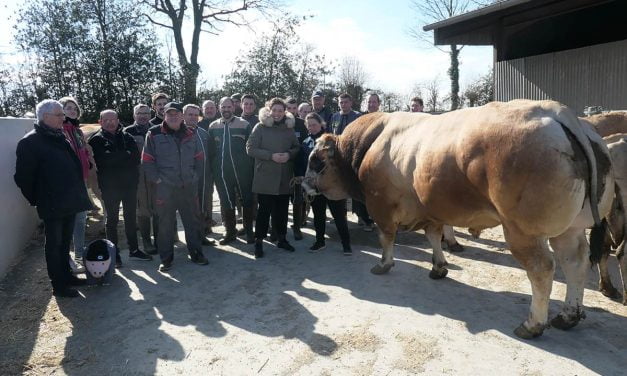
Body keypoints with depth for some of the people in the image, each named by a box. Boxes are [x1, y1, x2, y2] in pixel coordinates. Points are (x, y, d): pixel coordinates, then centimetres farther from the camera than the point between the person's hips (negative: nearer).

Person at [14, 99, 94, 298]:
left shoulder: (61, 138, 12)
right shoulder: (30, 142, -11)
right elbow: (23, 177, -12)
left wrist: (78, 194, 13)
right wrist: (38, 199, -6)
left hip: (70, 202, 7)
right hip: (52, 206, -7)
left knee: (65, 242, 18)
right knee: (54, 244, 3)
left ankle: (66, 275, 31)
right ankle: (58, 285, 12)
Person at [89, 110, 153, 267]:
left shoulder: (127, 137, 9)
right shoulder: (97, 140, -1)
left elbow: (136, 157, -1)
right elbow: (102, 160, -17)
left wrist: (116, 158, -11)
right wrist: (126, 156, -12)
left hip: (129, 183, 3)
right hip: (109, 185, -3)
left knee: (131, 217, 12)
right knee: (112, 219, 6)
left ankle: (133, 249, 24)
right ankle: (114, 253, 16)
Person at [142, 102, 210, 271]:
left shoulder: (190, 135, 8)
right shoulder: (154, 134, -3)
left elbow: (199, 158, 14)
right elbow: (147, 160, -4)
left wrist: (195, 176, 5)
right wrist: (157, 179, -9)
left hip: (189, 187, 3)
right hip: (165, 187, -3)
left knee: (192, 221, 12)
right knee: (165, 224, 6)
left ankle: (196, 253, 25)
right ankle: (166, 259, 19)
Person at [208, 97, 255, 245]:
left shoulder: (244, 124, 0)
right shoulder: (213, 127, 8)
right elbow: (210, 150, 11)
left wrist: (252, 167, -4)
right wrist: (212, 169, 4)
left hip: (242, 171, -2)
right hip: (221, 172, 3)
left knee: (247, 201, 5)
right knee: (226, 203, 9)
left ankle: (249, 231, 19)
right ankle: (230, 231, 23)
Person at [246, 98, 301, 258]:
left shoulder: (289, 128, 8)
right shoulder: (260, 127, -3)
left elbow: (297, 147, 13)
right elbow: (250, 148, -8)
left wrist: (289, 154, -9)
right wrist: (271, 156, -17)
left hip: (284, 177, 4)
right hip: (265, 177, -4)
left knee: (282, 209, 12)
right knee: (264, 209, 0)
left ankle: (282, 238, 27)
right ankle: (259, 241, 11)